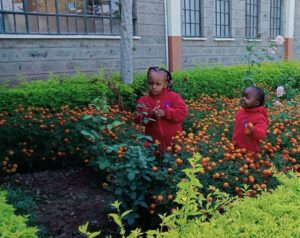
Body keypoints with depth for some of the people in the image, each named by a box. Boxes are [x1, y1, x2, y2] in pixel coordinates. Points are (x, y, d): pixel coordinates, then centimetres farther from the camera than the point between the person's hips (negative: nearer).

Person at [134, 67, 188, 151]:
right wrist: (149, 114, -23)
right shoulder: (143, 100, 0)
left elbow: (182, 112, -12)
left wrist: (165, 113, -23)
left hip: (173, 138, -1)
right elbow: (138, 119, -4)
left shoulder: (173, 97, -4)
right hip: (153, 140, 1)